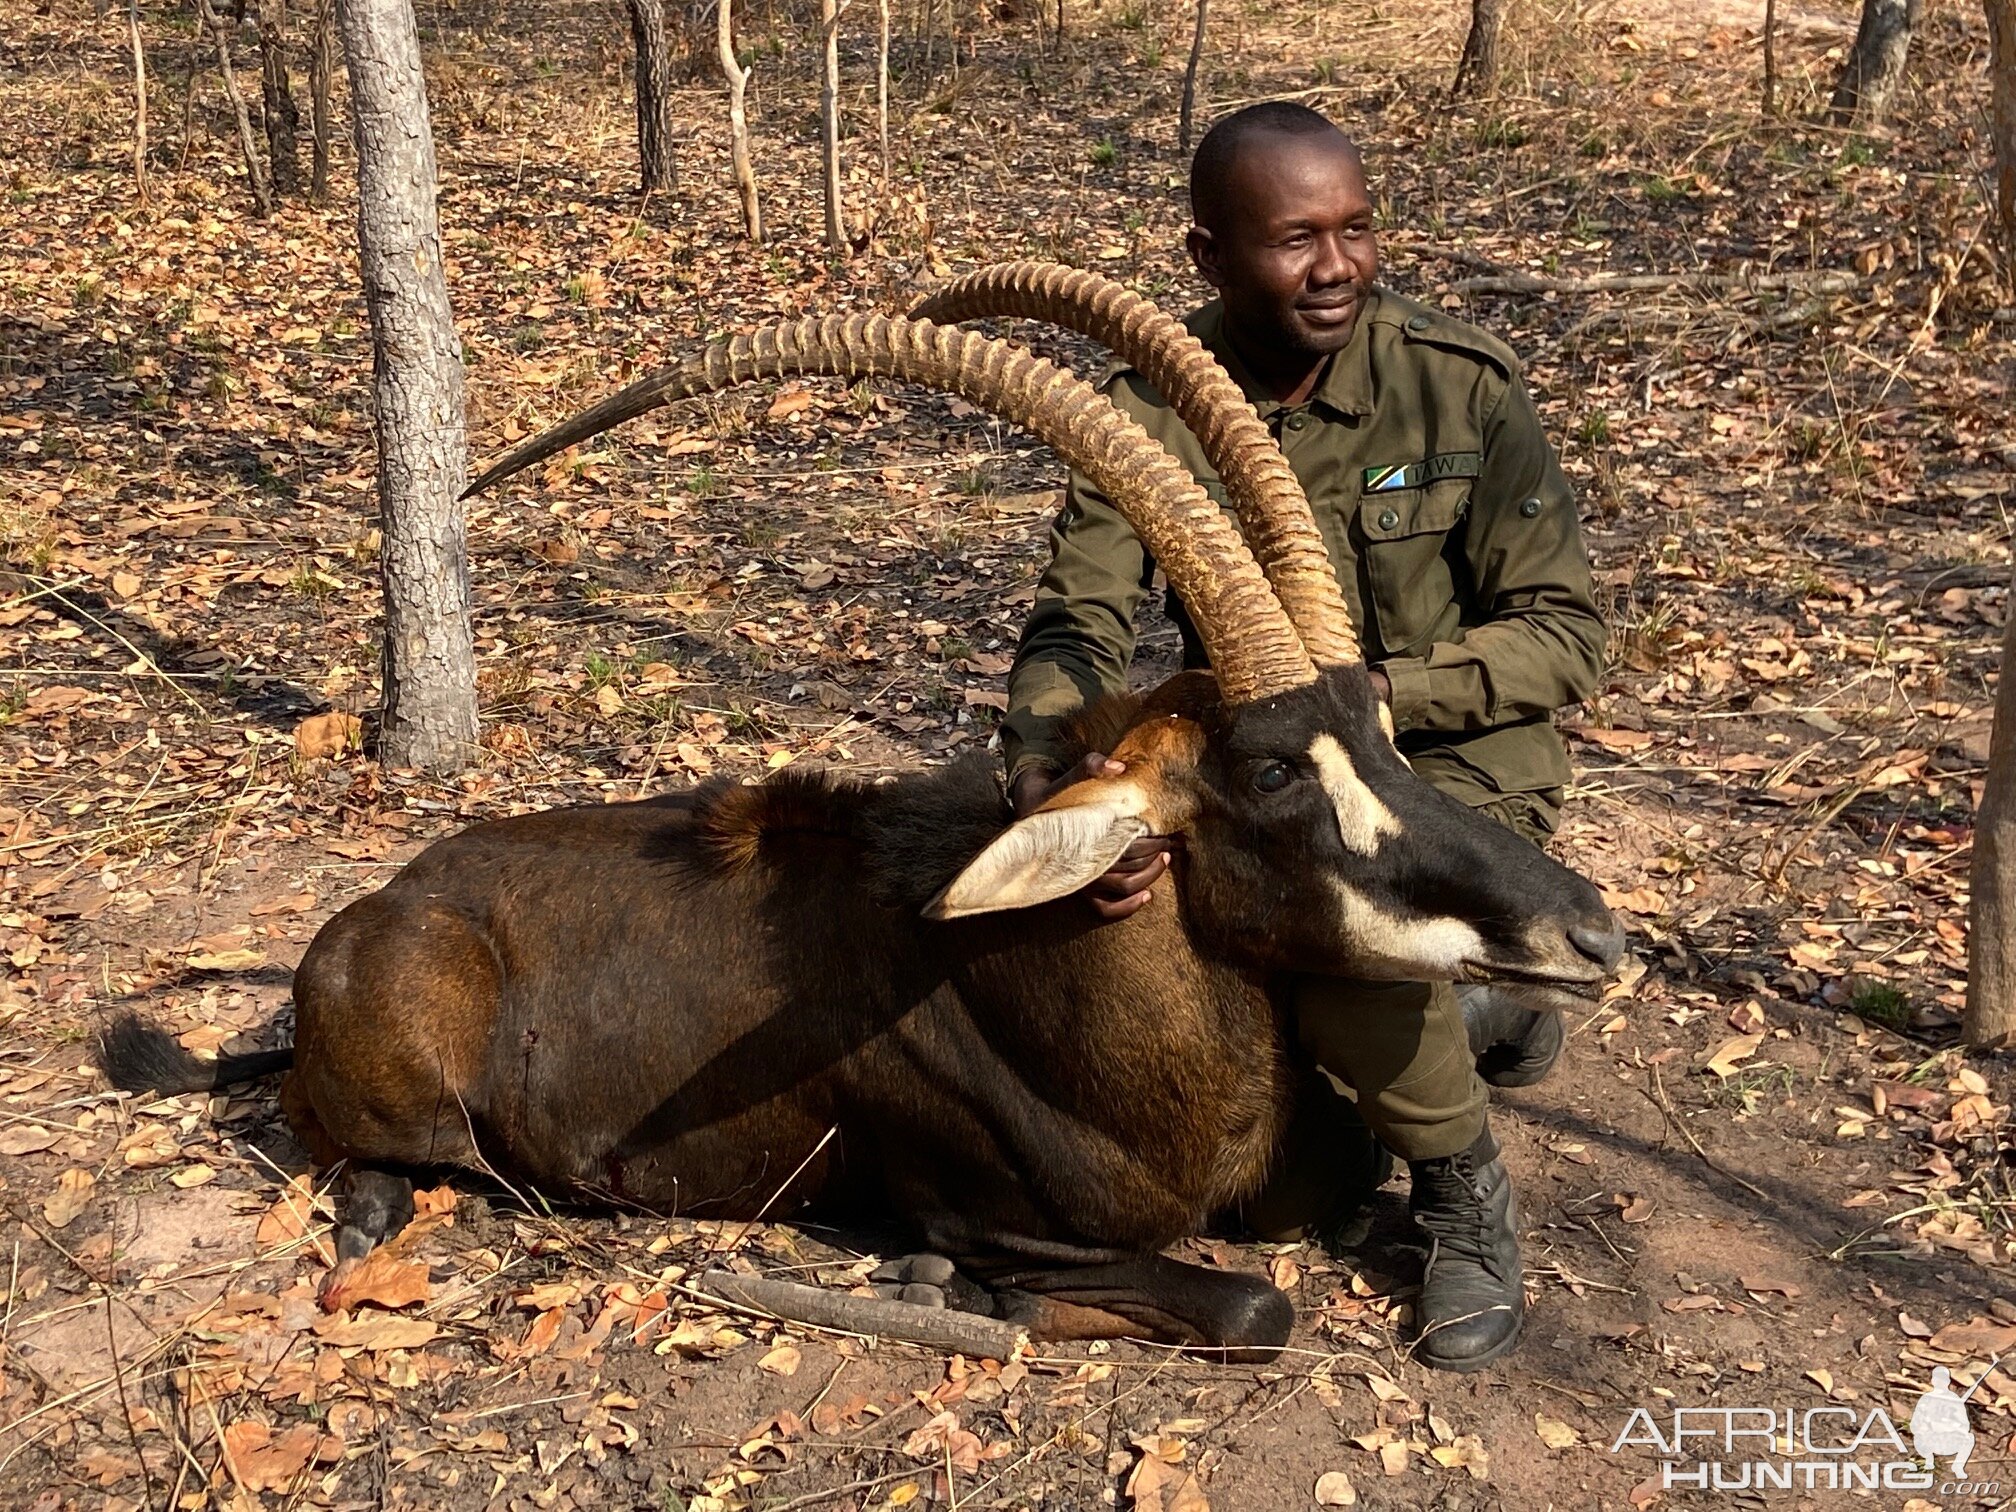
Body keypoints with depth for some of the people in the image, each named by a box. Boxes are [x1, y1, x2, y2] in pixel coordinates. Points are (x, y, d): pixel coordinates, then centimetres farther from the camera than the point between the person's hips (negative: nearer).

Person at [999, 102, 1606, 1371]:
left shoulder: (1463, 385, -16)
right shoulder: (1153, 410, -9)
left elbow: (1566, 633, -15)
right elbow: (1078, 624, -16)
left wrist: (1369, 693, -31)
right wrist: (1044, 782, -39)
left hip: (1456, 754, -4)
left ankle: (1465, 1194, 1)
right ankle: (1469, 1019, 20)